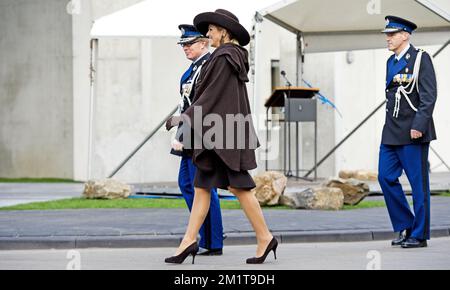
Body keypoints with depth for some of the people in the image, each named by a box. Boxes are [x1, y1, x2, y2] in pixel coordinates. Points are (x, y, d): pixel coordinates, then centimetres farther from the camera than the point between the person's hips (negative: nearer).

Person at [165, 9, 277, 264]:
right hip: (217, 132, 10)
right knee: (202, 186, 5)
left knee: (238, 186, -5)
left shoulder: (224, 56, -13)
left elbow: (213, 93, -17)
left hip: (223, 130, -10)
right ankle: (189, 240, 2)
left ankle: (265, 237, 1)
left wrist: (187, 117, -14)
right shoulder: (235, 57, 16)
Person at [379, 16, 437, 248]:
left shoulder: (420, 58, -8)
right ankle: (405, 226, 14)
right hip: (392, 132, 8)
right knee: (386, 177, 3)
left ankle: (419, 235, 4)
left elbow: (429, 96, -14)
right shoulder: (392, 61, 15)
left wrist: (419, 125, -21)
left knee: (418, 183, -2)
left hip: (413, 132, -8)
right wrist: (391, 125, 18)